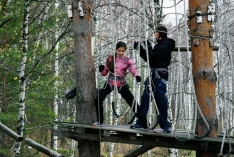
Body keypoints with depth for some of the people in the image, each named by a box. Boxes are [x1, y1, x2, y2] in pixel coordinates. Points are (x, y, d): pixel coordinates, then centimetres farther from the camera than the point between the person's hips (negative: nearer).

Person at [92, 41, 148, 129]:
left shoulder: (127, 60, -1)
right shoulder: (110, 58, 4)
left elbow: (133, 70, -19)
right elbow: (104, 73, 10)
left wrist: (137, 76, -41)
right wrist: (101, 69, -14)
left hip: (121, 84, -1)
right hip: (110, 83, 1)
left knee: (133, 102, -3)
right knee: (98, 100, -14)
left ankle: (144, 123, 4)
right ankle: (99, 121, 4)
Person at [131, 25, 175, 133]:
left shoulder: (165, 46, -11)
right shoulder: (160, 45, 19)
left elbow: (151, 57, -18)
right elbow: (147, 58, 22)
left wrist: (148, 46, -5)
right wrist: (140, 48, 16)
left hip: (160, 75, -10)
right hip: (154, 74, 10)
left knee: (161, 100, -7)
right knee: (144, 98, 6)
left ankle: (165, 125, 0)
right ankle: (140, 122, 8)